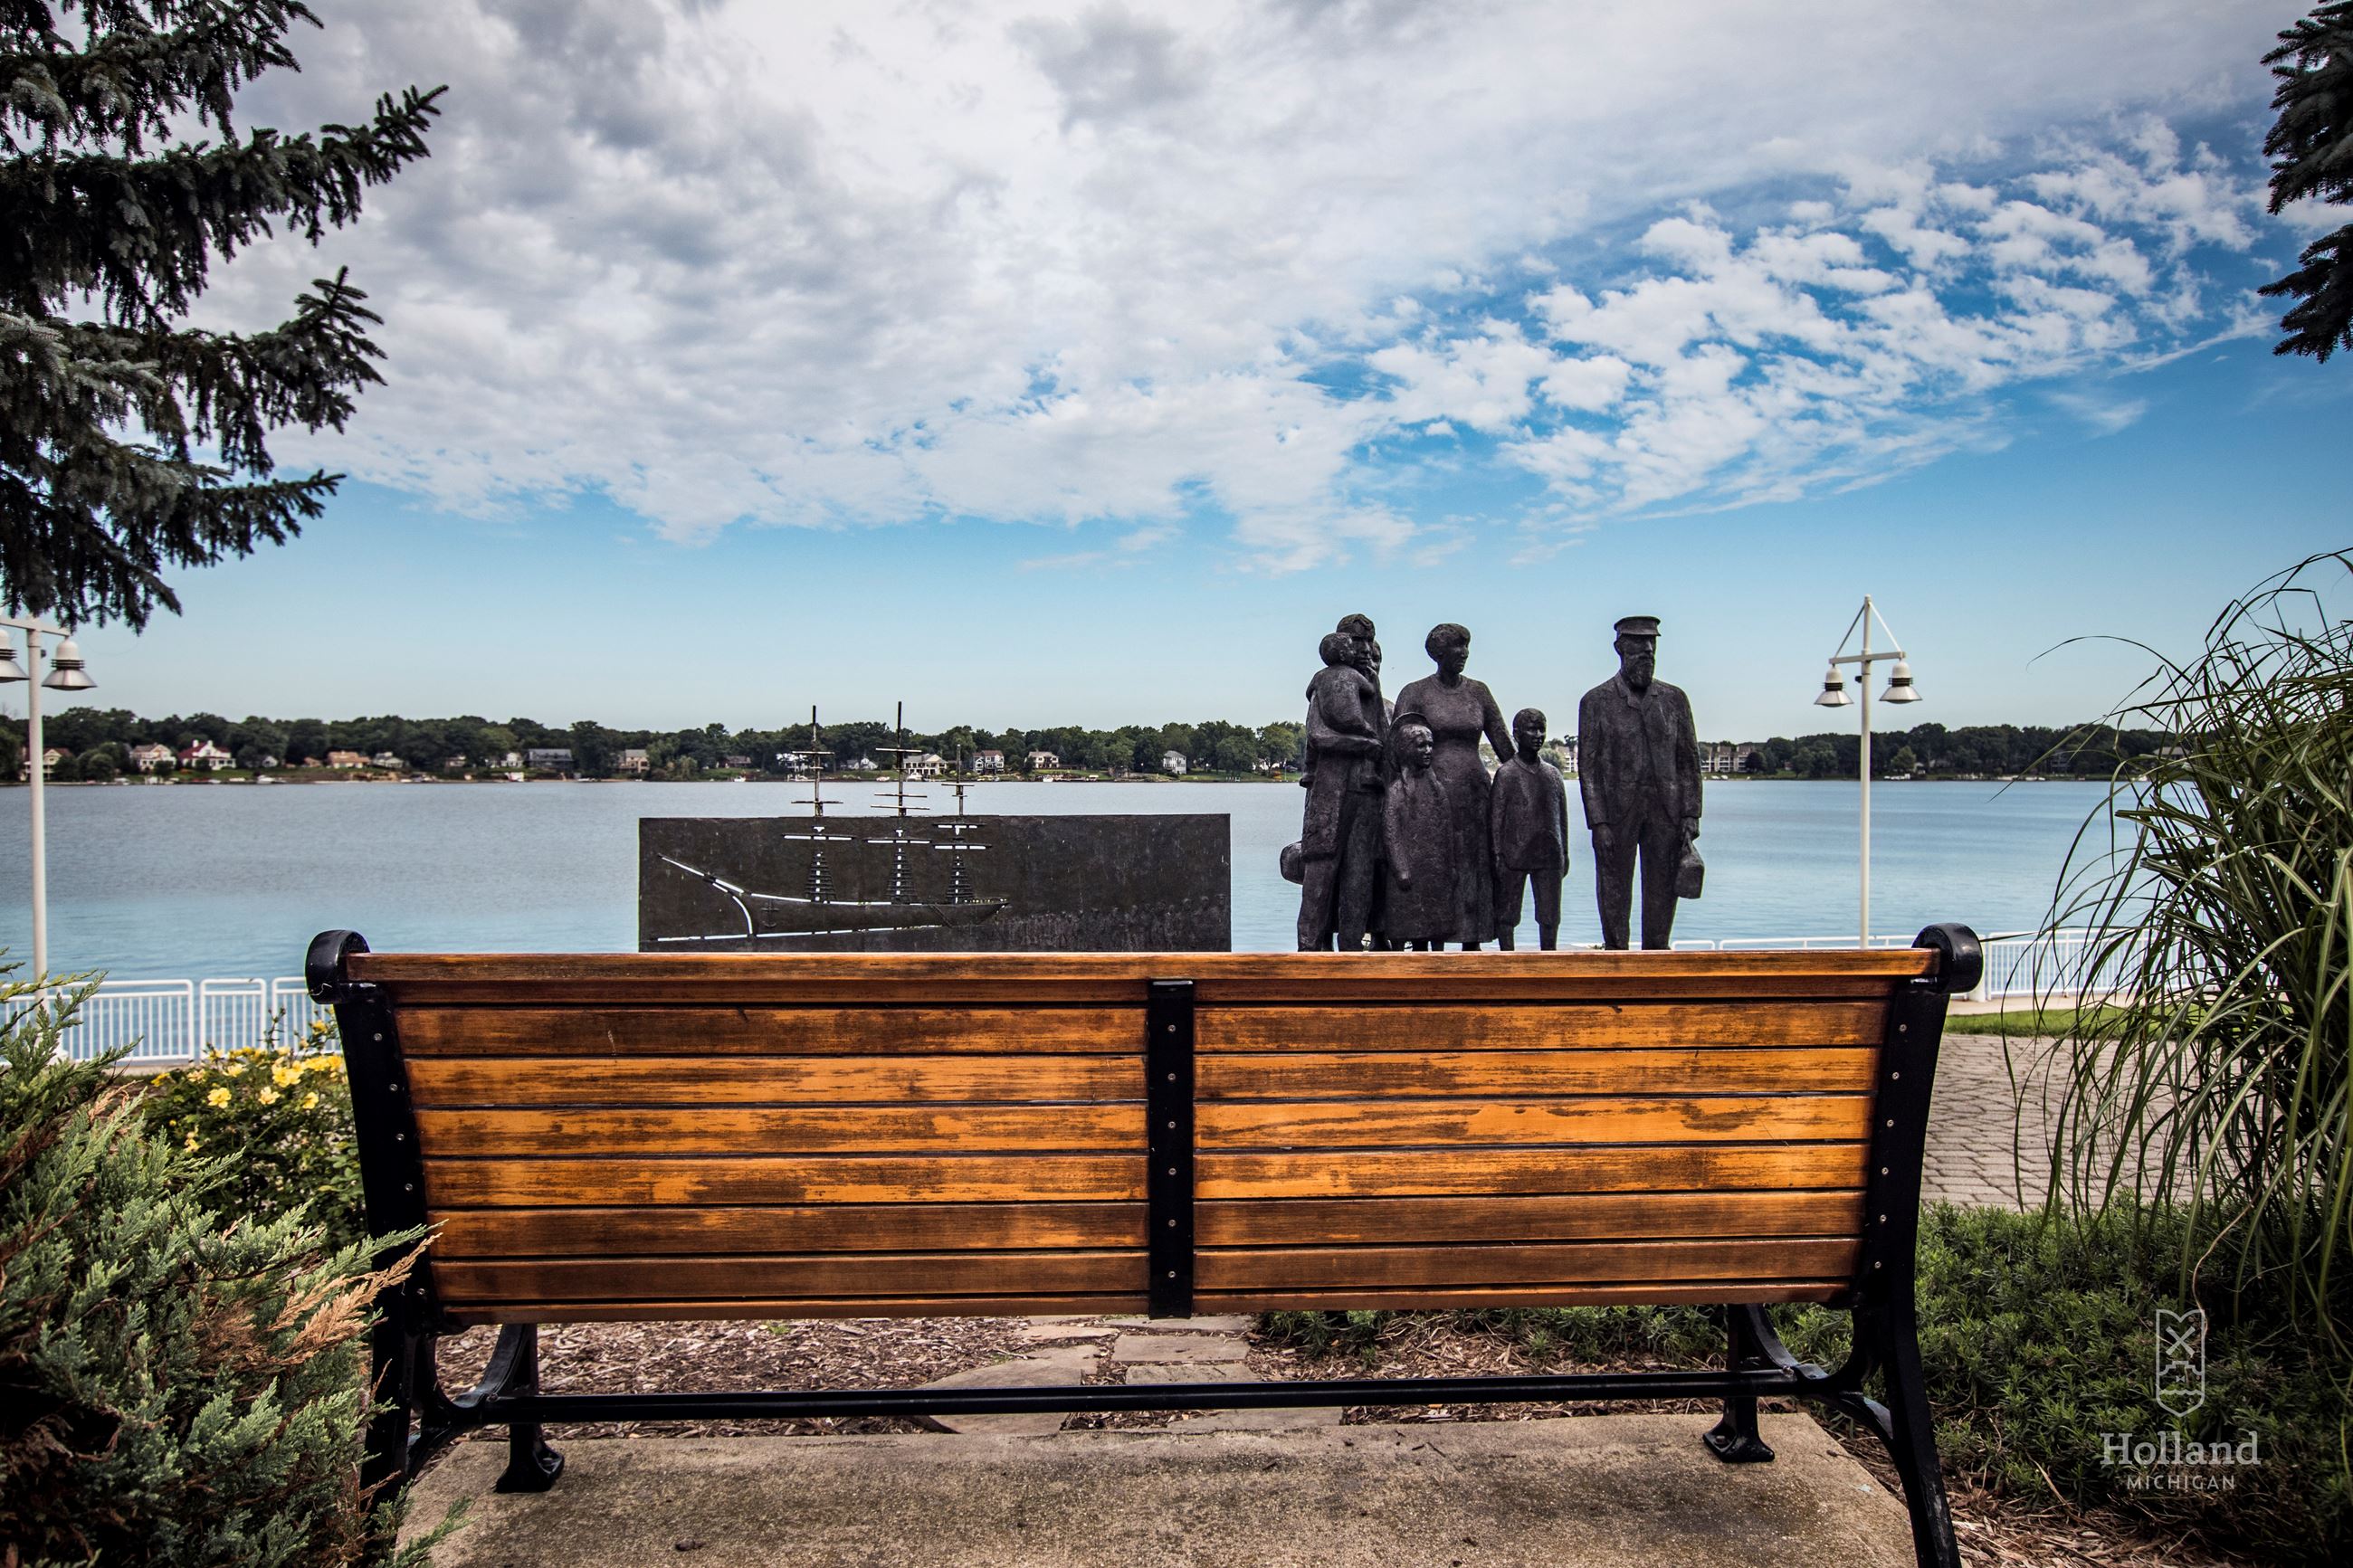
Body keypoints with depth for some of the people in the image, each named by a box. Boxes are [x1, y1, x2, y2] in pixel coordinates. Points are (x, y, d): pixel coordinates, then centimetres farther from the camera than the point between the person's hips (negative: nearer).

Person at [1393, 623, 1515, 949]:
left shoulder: (1478, 691, 11)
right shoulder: (1416, 693, 1)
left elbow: (1503, 742, 13)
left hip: (1473, 791, 4)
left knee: (1475, 869, 4)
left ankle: (1472, 943, 12)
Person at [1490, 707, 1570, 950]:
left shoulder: (1552, 773, 11)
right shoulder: (1506, 773, -2)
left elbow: (1562, 817, 16)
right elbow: (1495, 818, -3)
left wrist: (1564, 853, 13)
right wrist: (1497, 855, -8)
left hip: (1549, 857, 4)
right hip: (1513, 855, -4)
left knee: (1550, 916, 6)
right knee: (1506, 914, 2)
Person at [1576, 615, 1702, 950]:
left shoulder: (1674, 699, 9)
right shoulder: (1596, 702, 2)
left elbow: (1689, 760, 9)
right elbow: (1588, 766, -2)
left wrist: (1690, 815, 1)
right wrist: (1598, 822, -9)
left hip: (1666, 811, 2)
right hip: (1617, 812, -2)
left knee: (1662, 893, 5)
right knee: (1614, 893, 2)